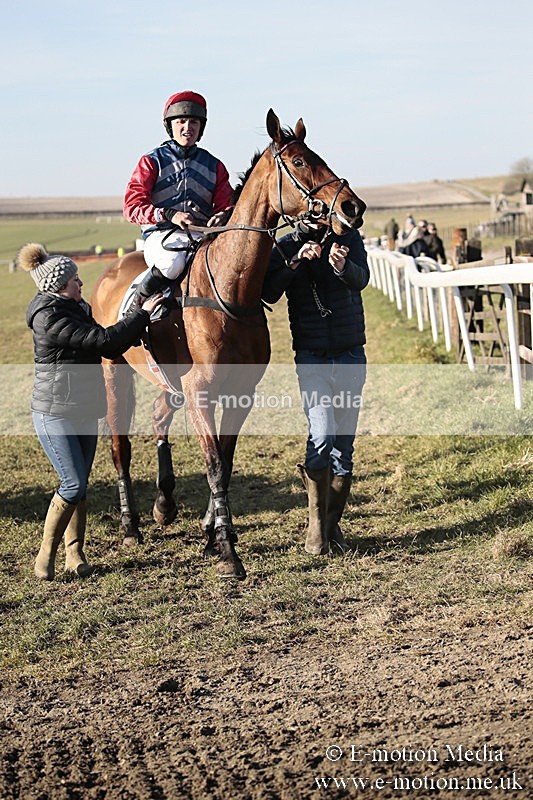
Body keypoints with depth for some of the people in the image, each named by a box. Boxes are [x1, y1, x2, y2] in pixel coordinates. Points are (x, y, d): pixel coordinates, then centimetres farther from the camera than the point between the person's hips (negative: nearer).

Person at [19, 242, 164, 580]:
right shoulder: (49, 318, -19)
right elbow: (103, 339, -24)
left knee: (80, 485, 10)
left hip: (85, 411, 9)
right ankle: (46, 555, 4)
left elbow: (111, 349, 16)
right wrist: (143, 314, -16)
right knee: (74, 486, -10)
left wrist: (138, 326, 0)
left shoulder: (78, 309, 10)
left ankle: (75, 553, 18)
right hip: (55, 415, -9)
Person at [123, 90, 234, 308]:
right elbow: (132, 206, -2)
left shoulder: (213, 165, 18)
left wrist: (222, 216, -11)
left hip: (203, 234, 3)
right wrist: (169, 214, -20)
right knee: (173, 262, -38)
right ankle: (136, 306, -14)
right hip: (161, 235, -3)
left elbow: (227, 204, 16)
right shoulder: (152, 161, 7)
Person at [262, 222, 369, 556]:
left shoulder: (349, 239, 1)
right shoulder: (286, 247, 2)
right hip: (311, 358, -1)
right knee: (322, 436, -17)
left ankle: (333, 525, 20)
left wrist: (342, 265, -41)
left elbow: (361, 279, -19)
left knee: (344, 445, 7)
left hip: (351, 356, 1)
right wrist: (295, 261, -27)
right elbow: (269, 294, -13)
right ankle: (316, 527, -5)